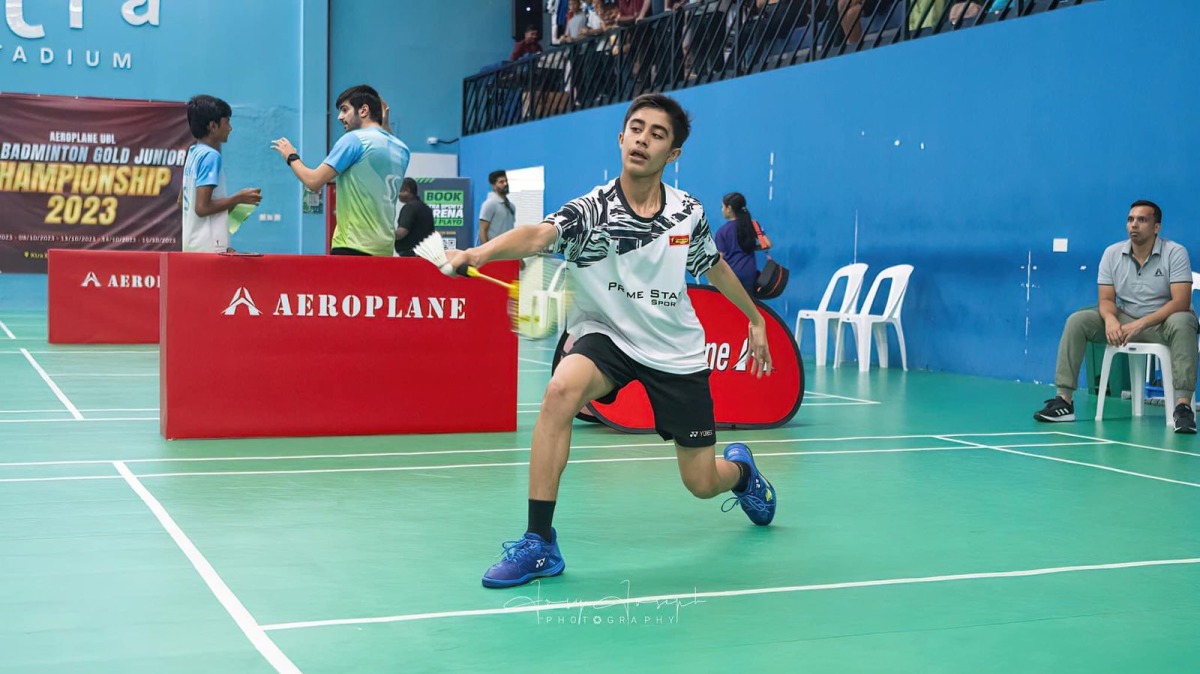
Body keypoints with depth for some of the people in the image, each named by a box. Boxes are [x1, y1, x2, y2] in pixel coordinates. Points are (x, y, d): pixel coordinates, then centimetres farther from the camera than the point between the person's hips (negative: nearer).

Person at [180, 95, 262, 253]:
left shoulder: (194, 153, 14)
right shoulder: (211, 156, -12)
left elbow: (182, 201, 23)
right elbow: (202, 207, -18)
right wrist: (238, 198, -10)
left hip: (192, 244, 9)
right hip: (209, 247, -9)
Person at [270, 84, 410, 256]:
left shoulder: (354, 139, -7)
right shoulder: (402, 149, 11)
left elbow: (313, 182, -9)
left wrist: (292, 157, 9)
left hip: (354, 246, -7)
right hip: (384, 248, 7)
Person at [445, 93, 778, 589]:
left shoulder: (688, 212, -7)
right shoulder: (591, 210, -17)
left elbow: (715, 267, 13)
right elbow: (538, 235, -37)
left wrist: (755, 319, 23)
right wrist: (478, 253, -56)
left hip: (677, 354, 2)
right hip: (607, 338, -2)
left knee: (703, 484, 6)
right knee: (560, 391, -36)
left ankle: (740, 468, 47)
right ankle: (540, 543, -27)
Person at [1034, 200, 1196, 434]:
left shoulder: (1175, 253, -13)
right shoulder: (1112, 253, -1)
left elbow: (1181, 302, -22)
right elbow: (1106, 300, -2)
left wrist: (1141, 324, -32)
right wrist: (1110, 319, -28)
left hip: (1162, 322, -4)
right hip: (1124, 320, 4)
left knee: (1182, 323, -38)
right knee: (1077, 321, -16)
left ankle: (1183, 405, -42)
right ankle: (1064, 400, -17)